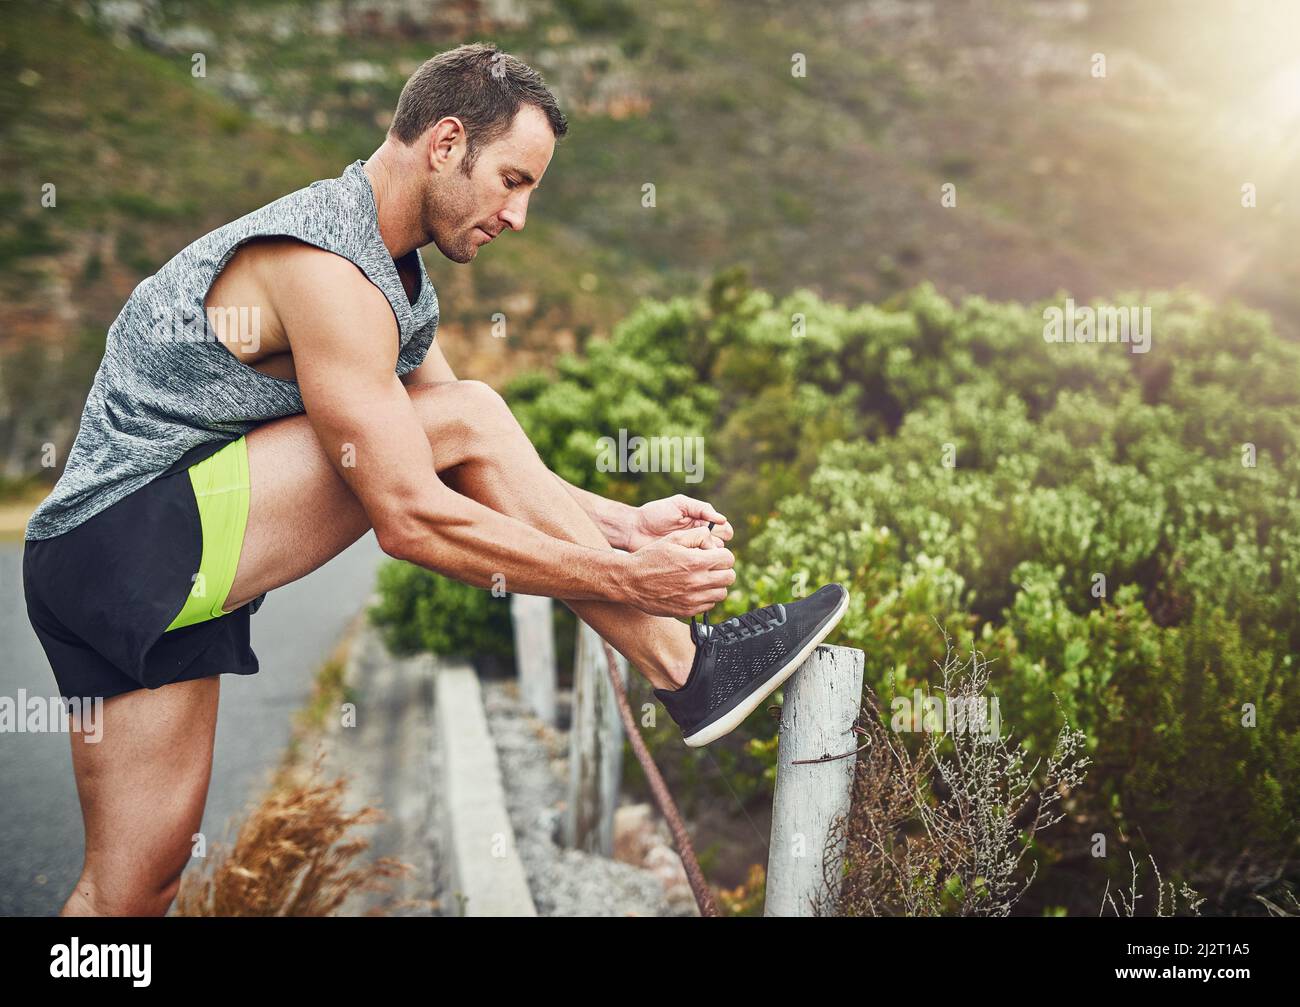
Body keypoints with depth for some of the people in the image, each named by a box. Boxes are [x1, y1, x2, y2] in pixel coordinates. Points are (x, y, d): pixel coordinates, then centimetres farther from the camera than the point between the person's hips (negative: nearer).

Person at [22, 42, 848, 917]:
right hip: (124, 543, -10)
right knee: (467, 418, -18)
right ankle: (685, 667, -12)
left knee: (136, 890, 7)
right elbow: (412, 519, -23)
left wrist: (625, 523, 8)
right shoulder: (325, 269, -19)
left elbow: (486, 473, 18)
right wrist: (628, 578, -18)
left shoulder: (396, 274, 14)